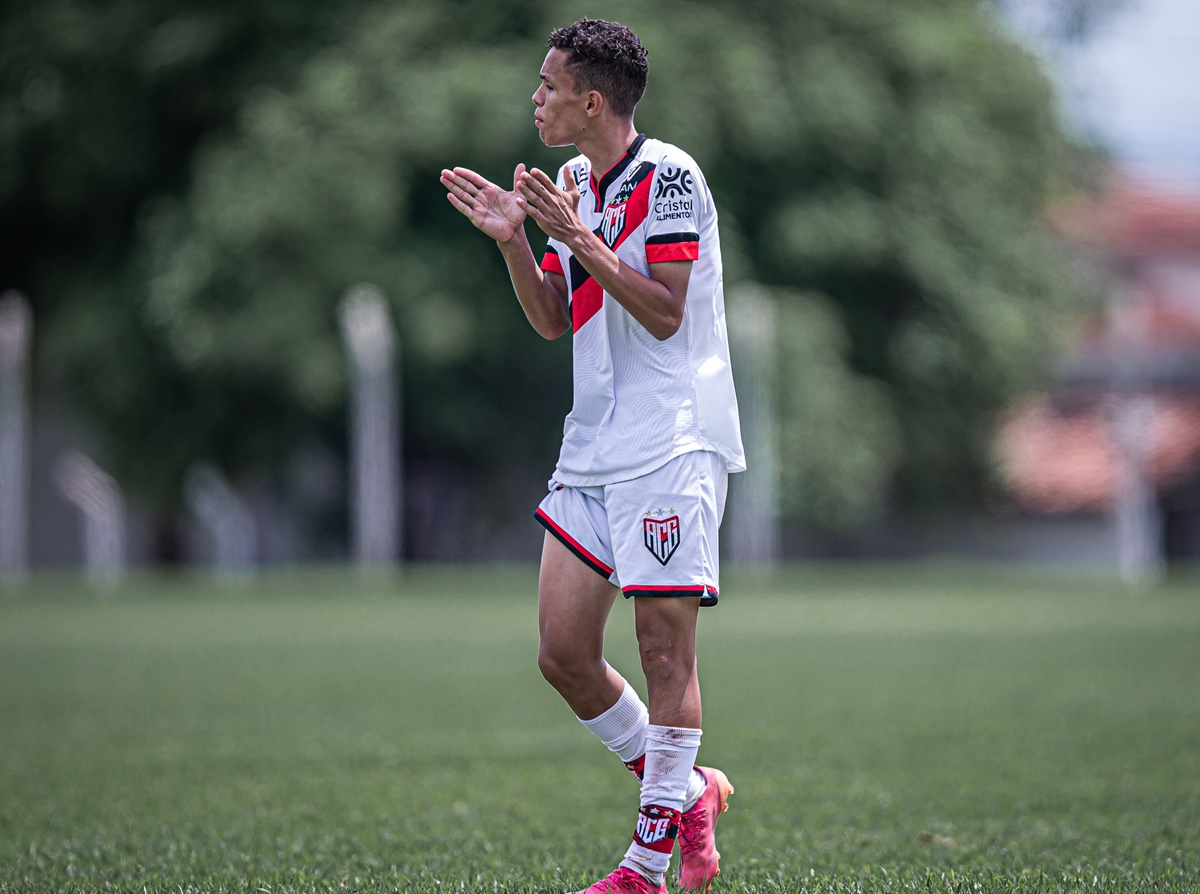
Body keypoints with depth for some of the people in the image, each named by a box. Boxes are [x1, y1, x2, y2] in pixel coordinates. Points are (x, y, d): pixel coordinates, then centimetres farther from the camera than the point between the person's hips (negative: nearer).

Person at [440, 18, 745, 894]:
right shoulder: (576, 188, 14)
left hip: (671, 445, -8)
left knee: (664, 647, -7)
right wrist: (514, 240, 3)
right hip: (593, 450, 8)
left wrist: (581, 240, -21)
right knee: (563, 652, 4)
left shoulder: (666, 177, -10)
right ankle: (685, 790, 21)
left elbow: (664, 313, -16)